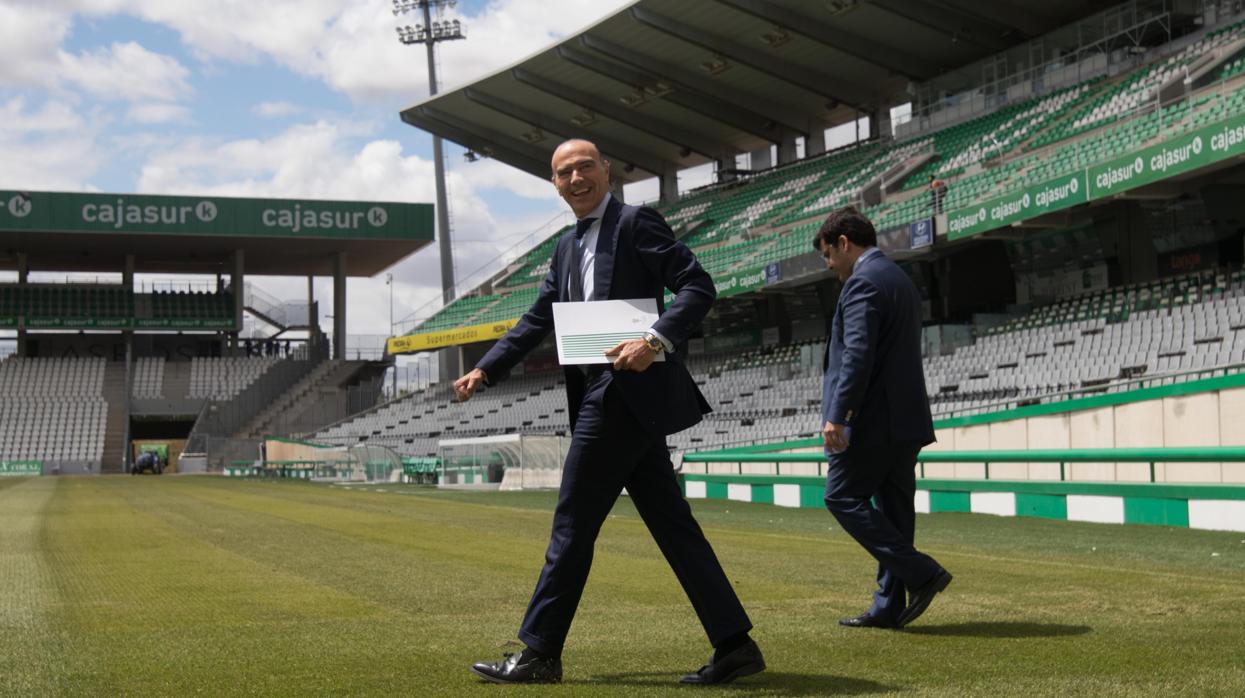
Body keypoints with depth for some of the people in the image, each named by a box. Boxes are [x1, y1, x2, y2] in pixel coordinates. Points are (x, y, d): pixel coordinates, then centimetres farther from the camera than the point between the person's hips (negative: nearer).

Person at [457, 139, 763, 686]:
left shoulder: (636, 222, -4)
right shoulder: (566, 249, 21)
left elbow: (698, 287, -12)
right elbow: (536, 321, 24)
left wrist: (656, 341, -25)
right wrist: (484, 370, 15)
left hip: (629, 391, -9)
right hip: (602, 394, 9)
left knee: (573, 524, -3)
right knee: (671, 524, 7)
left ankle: (539, 654, 6)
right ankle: (734, 644, 11)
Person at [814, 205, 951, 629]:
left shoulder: (863, 281, -11)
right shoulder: (901, 280, 21)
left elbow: (857, 354, -21)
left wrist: (836, 416, -22)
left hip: (873, 419, -10)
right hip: (906, 419, 10)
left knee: (843, 497, -4)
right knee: (892, 508, 9)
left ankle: (920, 574, -9)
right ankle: (889, 606, 11)